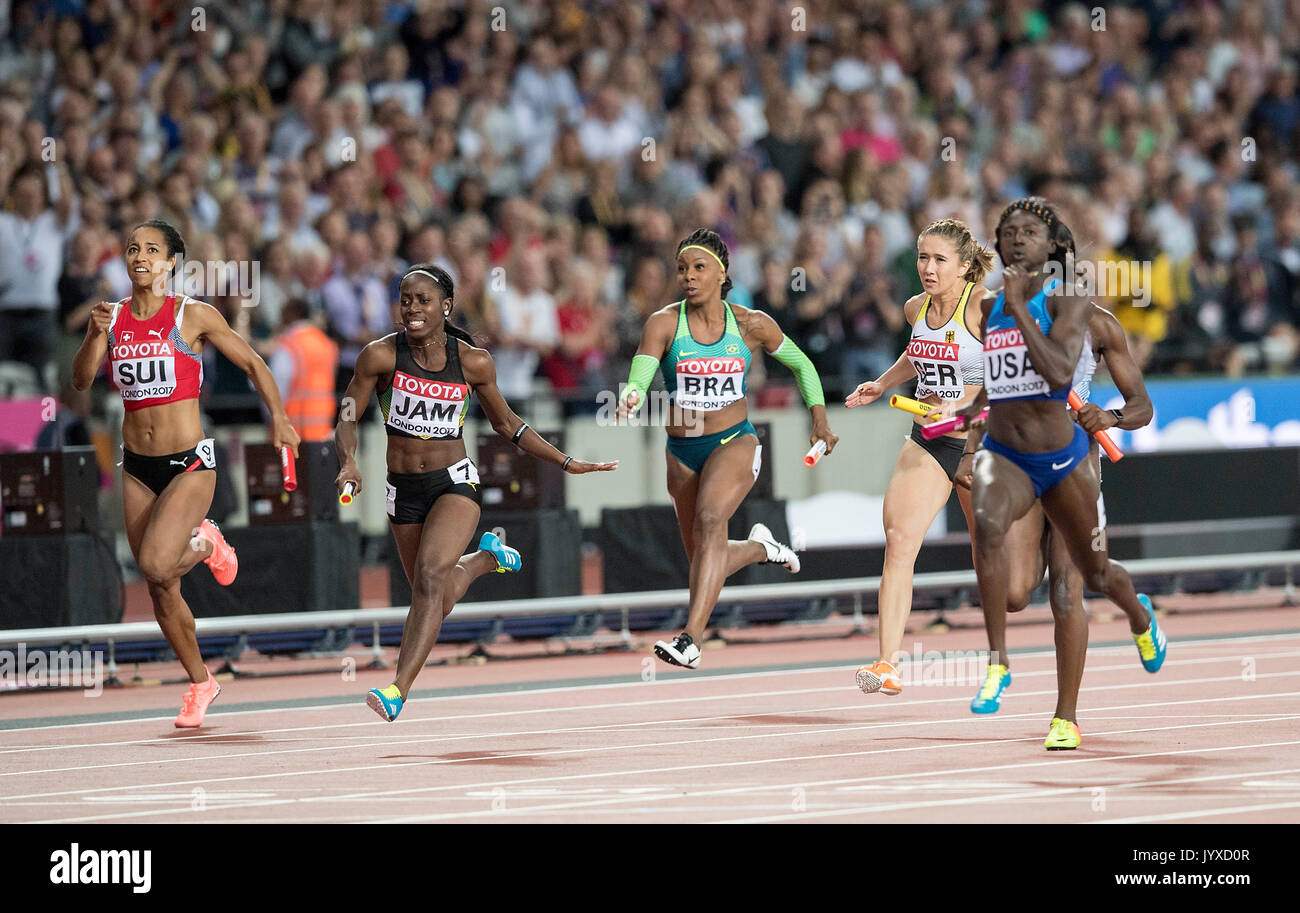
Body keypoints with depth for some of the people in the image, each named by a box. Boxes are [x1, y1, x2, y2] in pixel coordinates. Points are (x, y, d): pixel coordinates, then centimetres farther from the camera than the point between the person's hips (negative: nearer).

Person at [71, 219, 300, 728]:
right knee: (161, 592, 8)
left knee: (155, 566, -23)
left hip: (189, 463, -4)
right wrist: (95, 336, -21)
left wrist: (278, 417, -12)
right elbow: (82, 380, -4)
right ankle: (200, 683, 27)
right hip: (137, 466, 5)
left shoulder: (193, 316, -7)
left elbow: (252, 364, 1)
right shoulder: (113, 317, 4)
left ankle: (205, 545, 10)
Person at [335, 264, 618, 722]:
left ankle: (398, 690, -32)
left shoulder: (473, 362, -6)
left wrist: (566, 463, 11)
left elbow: (505, 422, 10)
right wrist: (349, 462, -25)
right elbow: (347, 419, -4)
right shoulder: (381, 355, -9)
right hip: (404, 491, 2)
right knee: (437, 601, 14)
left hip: (455, 482, -2)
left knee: (429, 575, -27)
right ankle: (485, 558, 48)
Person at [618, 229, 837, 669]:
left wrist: (820, 420, 7)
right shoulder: (664, 323, -7)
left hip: (735, 443, -3)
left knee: (709, 519, -31)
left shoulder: (751, 325, -3)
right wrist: (630, 397, -43)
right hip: (681, 451, 3)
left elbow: (801, 364, 14)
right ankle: (760, 548, 46)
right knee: (704, 562, 11)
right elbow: (639, 379, -20)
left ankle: (690, 640, -39)